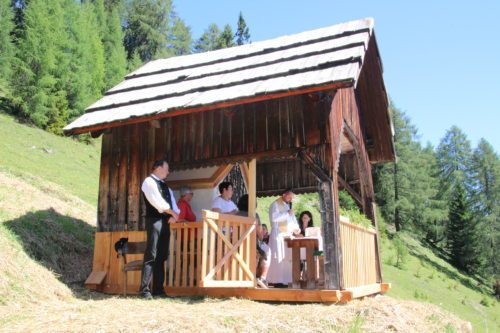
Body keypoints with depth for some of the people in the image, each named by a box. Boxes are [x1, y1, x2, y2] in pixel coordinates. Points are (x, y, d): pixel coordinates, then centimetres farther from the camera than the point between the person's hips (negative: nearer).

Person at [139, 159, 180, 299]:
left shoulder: (164, 185, 21)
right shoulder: (149, 181, -4)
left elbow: (172, 201, 14)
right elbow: (157, 201, -14)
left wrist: (173, 216, -5)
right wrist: (173, 213, -7)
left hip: (165, 222, 8)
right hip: (154, 220, -8)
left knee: (162, 256, 8)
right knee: (151, 256, -9)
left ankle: (158, 289, 13)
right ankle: (145, 289, -6)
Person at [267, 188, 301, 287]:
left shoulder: (288, 205, 20)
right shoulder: (275, 205, -6)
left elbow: (292, 218, 22)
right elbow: (274, 217, -22)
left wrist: (296, 227, 2)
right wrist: (287, 213, -15)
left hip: (288, 235, 8)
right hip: (278, 235, -8)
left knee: (287, 258, 6)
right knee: (278, 258, -8)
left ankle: (285, 280, 10)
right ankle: (277, 281, -5)